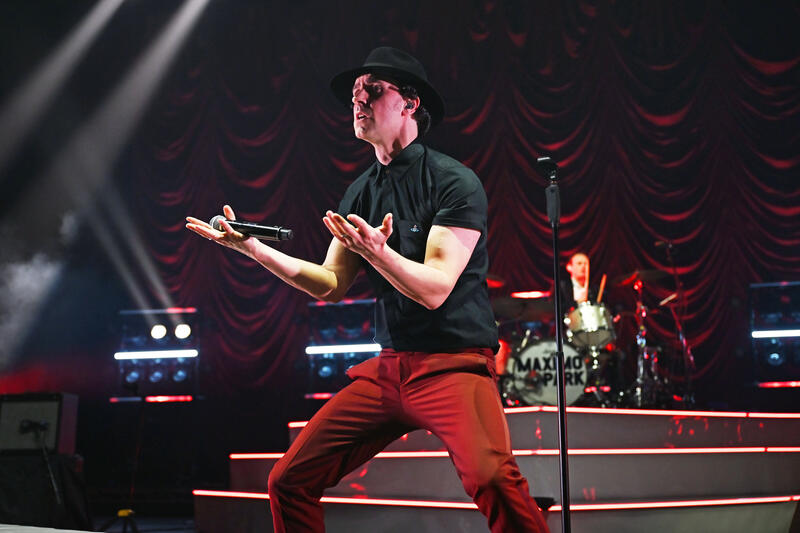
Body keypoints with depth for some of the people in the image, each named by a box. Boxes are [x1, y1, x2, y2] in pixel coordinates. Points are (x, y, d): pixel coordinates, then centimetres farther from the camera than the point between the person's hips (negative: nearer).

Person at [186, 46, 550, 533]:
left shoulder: (454, 182, -8)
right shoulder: (361, 192, 13)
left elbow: (434, 288, -15)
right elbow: (330, 286, 12)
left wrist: (378, 253, -33)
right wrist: (253, 246, 3)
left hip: (453, 363, -6)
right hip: (387, 367, 6)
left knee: (492, 479, -33)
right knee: (289, 482, 1)